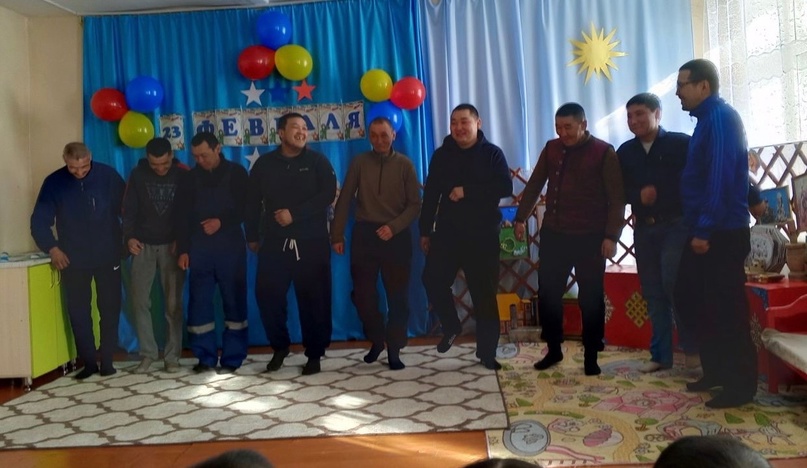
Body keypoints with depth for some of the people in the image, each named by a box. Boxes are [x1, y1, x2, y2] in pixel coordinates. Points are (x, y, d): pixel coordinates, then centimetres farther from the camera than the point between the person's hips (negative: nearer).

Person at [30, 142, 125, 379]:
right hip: (73, 259, 1)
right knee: (78, 311, 4)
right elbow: (39, 221, 0)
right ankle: (88, 361, 15)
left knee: (110, 309, 5)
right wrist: (52, 248, -9)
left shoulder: (108, 176, -6)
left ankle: (107, 360, 17)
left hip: (108, 256, -1)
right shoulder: (54, 182, -3)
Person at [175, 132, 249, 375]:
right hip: (199, 248, 2)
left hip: (230, 246, -2)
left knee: (234, 302, 0)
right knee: (199, 303, 1)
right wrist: (183, 250, 0)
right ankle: (206, 357, 13)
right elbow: (182, 216, 8)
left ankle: (232, 359, 8)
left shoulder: (236, 173, 4)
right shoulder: (190, 178, 9)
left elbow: (246, 208, 0)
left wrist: (221, 222, -14)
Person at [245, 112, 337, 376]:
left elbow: (327, 195, -10)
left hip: (311, 242, -2)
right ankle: (280, 347, 22)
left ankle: (315, 354, 14)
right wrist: (252, 236, 9)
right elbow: (252, 202, 12)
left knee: (314, 298, 0)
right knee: (267, 295, 0)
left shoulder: (317, 161, 3)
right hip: (275, 242, 2)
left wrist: (294, 214, -16)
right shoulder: (264, 164, 9)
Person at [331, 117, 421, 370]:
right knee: (362, 293, 5)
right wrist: (337, 234, -2)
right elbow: (344, 200, 3)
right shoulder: (359, 162, 3)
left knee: (398, 295, 2)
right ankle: (376, 340, 28)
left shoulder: (405, 164, 1)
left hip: (396, 236, -1)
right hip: (364, 234, 1)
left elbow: (415, 204, -2)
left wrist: (393, 227, -15)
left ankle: (394, 350, 14)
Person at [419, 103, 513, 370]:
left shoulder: (492, 153, 0)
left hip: (483, 234, -2)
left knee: (484, 292, 2)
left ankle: (487, 352, 14)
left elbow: (505, 188, -14)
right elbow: (430, 194, 8)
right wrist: (425, 230, 6)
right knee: (433, 279, -7)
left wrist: (467, 191, -19)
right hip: (447, 232, 3)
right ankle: (451, 326, 20)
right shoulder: (442, 155, 8)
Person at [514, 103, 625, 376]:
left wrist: (611, 235, -16)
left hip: (590, 238, -4)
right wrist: (521, 218, 9)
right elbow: (534, 185, 13)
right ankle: (553, 350, 22)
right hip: (553, 234, 4)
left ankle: (591, 356, 18)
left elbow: (616, 198, -9)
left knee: (590, 298, 5)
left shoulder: (604, 152, -6)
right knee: (548, 294, 6)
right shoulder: (551, 148, 7)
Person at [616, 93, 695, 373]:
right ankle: (661, 354, 15)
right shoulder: (625, 151, 10)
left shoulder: (681, 143, -3)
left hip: (676, 225, -4)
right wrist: (638, 194, -10)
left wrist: (659, 193, -18)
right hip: (644, 228, 5)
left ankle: (692, 345, 6)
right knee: (653, 292, 6)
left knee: (673, 284, -15)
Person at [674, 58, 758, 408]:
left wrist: (705, 229, -22)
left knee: (726, 310, -3)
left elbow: (721, 178, -22)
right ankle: (715, 371, 27)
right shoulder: (709, 119, 17)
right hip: (706, 232, 10)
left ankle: (741, 385, 9)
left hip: (722, 234, -10)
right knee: (691, 299, 15)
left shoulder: (721, 118, -13)